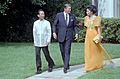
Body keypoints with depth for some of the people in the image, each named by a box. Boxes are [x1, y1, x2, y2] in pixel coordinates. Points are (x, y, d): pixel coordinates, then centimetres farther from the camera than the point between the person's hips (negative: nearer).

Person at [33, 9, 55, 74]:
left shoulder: (47, 23, 1)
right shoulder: (35, 23, 6)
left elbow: (49, 32, 2)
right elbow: (34, 32, 12)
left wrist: (48, 40, -5)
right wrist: (34, 41, 9)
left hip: (44, 43, -2)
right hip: (37, 43, 2)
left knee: (47, 55, 2)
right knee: (37, 55, -1)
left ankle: (50, 66, 24)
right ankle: (39, 69, 5)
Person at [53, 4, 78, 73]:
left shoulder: (72, 16, 5)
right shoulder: (59, 15, 1)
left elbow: (74, 26, 12)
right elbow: (54, 25, 5)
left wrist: (76, 33, -3)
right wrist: (54, 32, -8)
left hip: (69, 36, 0)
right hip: (61, 36, 1)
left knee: (67, 51, -9)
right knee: (63, 51, 8)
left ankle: (65, 67, -11)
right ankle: (67, 65, 25)